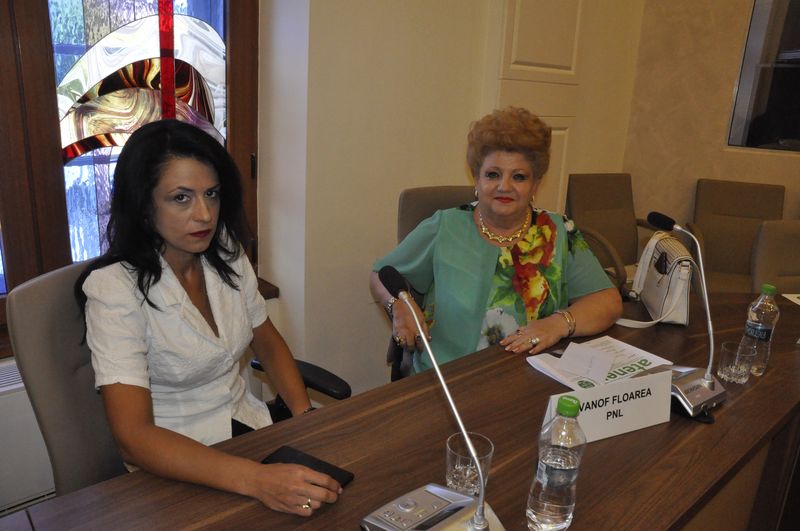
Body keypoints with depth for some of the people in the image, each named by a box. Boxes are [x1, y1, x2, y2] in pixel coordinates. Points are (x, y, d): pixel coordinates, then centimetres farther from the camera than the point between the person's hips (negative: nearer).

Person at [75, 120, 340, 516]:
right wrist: (255, 479, -38)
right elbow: (133, 437, -26)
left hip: (248, 424, 5)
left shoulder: (227, 255, -1)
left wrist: (306, 415, -6)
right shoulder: (114, 288, -18)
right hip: (174, 462, -5)